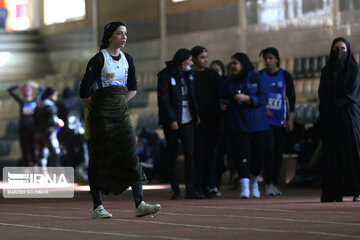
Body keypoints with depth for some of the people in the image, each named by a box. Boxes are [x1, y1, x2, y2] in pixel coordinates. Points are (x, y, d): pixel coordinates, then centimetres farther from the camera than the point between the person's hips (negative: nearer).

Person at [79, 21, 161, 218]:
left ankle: (139, 204, -8)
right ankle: (97, 207, 6)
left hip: (121, 112, 6)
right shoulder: (99, 59, -10)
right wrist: (97, 110, 3)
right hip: (102, 115, -6)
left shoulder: (127, 59, 10)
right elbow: (84, 91, -9)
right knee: (100, 158, -1)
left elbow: (132, 88, 23)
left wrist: (120, 103, 12)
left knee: (132, 154, -4)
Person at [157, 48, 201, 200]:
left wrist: (196, 113, 9)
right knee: (172, 156, 2)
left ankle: (190, 190, -9)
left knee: (190, 153, -7)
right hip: (171, 121, -5)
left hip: (187, 120, 5)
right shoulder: (165, 75, -8)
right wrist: (171, 120, -16)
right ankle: (175, 191, 8)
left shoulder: (188, 74, 11)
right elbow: (163, 100, -11)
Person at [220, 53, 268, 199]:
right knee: (242, 156, -12)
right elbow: (223, 97, 19)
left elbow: (264, 98, -6)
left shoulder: (256, 78, 0)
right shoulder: (230, 82, 9)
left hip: (257, 125, -1)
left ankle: (254, 183, 27)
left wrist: (246, 98, -18)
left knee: (257, 156, 4)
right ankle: (244, 187, -16)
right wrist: (223, 104, -3)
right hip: (238, 125, 1)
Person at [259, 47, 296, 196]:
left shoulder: (285, 76, 4)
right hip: (266, 118, -2)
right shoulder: (260, 76, 3)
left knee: (278, 151, 3)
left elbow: (291, 98, 5)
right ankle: (268, 184, -14)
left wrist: (290, 119, 0)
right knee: (269, 149, -14)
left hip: (280, 118, 2)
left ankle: (275, 184, 11)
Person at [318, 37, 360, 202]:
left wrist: (335, 103, -12)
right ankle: (332, 193, -6)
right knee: (331, 153, -3)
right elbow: (322, 94, 8)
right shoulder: (326, 71, 15)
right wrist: (327, 106, -9)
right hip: (329, 117, 3)